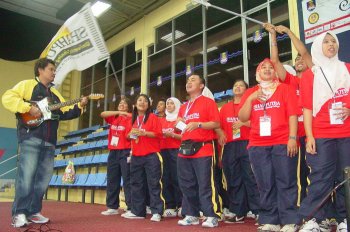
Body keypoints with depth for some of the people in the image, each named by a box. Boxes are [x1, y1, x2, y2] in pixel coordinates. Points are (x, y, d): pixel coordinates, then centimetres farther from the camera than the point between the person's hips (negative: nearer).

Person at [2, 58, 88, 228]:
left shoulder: (54, 93, 24)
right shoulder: (27, 84, 4)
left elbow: (65, 112, 18)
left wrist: (79, 106, 2)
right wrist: (29, 108, -17)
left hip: (49, 141, 7)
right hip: (30, 137, -7)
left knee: (43, 178, 6)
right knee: (26, 176, -11)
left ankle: (33, 212, 15)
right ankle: (19, 213, -2)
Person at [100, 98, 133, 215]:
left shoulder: (130, 118, -4)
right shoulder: (113, 117, 13)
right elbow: (103, 114, -4)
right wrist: (119, 112, -12)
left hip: (125, 152, -6)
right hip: (113, 152, 6)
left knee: (127, 181, -4)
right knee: (112, 180, 10)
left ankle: (131, 208, 1)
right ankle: (112, 207, 20)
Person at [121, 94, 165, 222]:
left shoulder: (153, 117, 0)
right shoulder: (133, 119, 17)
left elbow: (159, 134, -8)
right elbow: (128, 136, 22)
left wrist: (144, 133, -19)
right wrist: (131, 133, 1)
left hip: (151, 155, -6)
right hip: (136, 156, 6)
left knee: (154, 183, -7)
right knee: (136, 183, 9)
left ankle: (156, 212, -3)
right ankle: (137, 211, 18)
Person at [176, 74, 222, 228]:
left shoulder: (208, 102, 0)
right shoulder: (183, 107, 20)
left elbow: (217, 124, -7)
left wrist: (198, 124, -18)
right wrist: (180, 125, 3)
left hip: (203, 149, -7)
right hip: (185, 149, 7)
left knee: (205, 184, -7)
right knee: (186, 185, 9)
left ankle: (212, 216, 2)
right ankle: (191, 215, 19)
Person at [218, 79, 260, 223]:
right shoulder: (225, 108, 17)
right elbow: (219, 127, 17)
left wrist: (243, 123, -14)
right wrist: (220, 136, 1)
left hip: (247, 145, -4)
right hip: (230, 147, 5)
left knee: (251, 178, -7)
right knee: (233, 180, 6)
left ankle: (259, 212, 0)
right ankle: (238, 213, 15)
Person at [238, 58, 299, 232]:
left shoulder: (284, 89, 8)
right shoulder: (250, 92, 15)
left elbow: (292, 115, 0)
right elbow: (242, 118, 7)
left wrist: (292, 138, -9)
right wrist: (250, 98, -4)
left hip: (283, 143, -2)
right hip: (257, 145, 3)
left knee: (286, 183, -2)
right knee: (265, 185, 5)